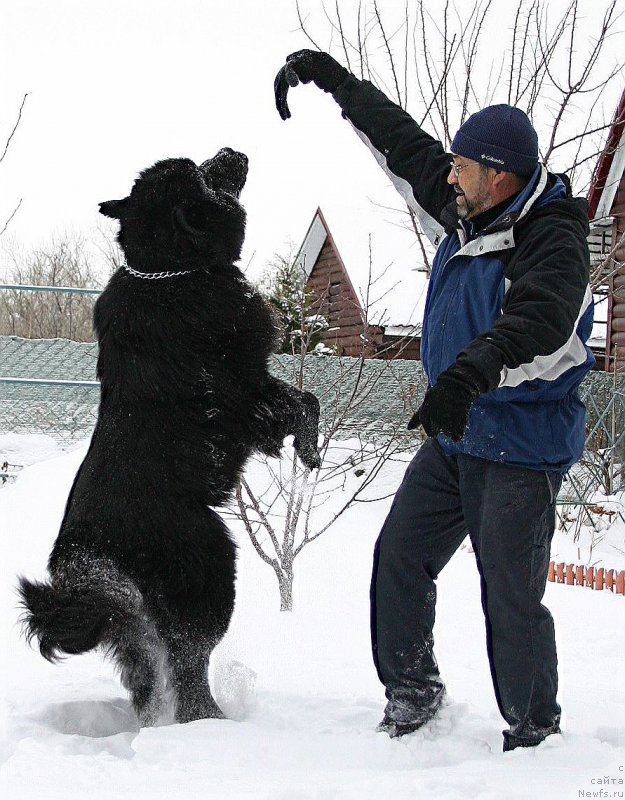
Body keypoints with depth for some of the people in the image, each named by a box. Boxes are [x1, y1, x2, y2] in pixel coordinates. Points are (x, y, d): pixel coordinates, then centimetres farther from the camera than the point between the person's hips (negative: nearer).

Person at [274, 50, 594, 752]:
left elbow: (536, 327, -38)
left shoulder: (554, 243, -20)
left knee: (510, 596, -8)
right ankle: (412, 694, 26)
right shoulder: (461, 216, 5)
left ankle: (535, 734, 6)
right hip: (452, 437, 8)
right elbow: (403, 145, 16)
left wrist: (468, 375, -54)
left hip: (522, 449, -8)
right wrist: (331, 78, 19)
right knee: (399, 558, 9)